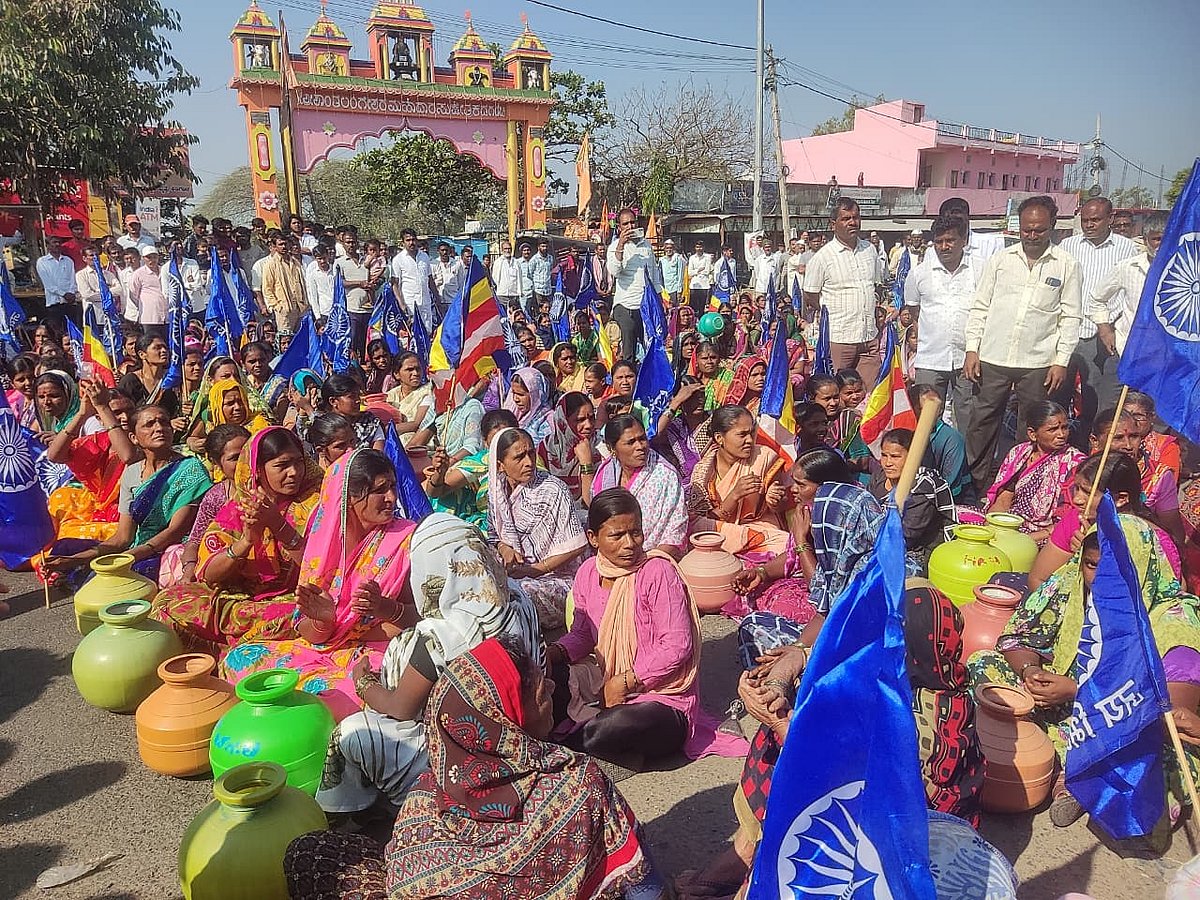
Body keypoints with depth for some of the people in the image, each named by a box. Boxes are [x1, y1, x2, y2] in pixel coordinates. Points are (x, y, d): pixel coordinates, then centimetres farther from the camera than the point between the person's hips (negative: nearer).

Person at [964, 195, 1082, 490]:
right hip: (992, 358, 1)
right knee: (982, 423, 4)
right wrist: (972, 349, 0)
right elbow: (980, 306, 8)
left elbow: (1071, 317, 2)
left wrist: (1061, 361, -4)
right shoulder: (1000, 259, 7)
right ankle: (977, 486, 15)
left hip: (1038, 363, -1)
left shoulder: (1067, 265, 3)